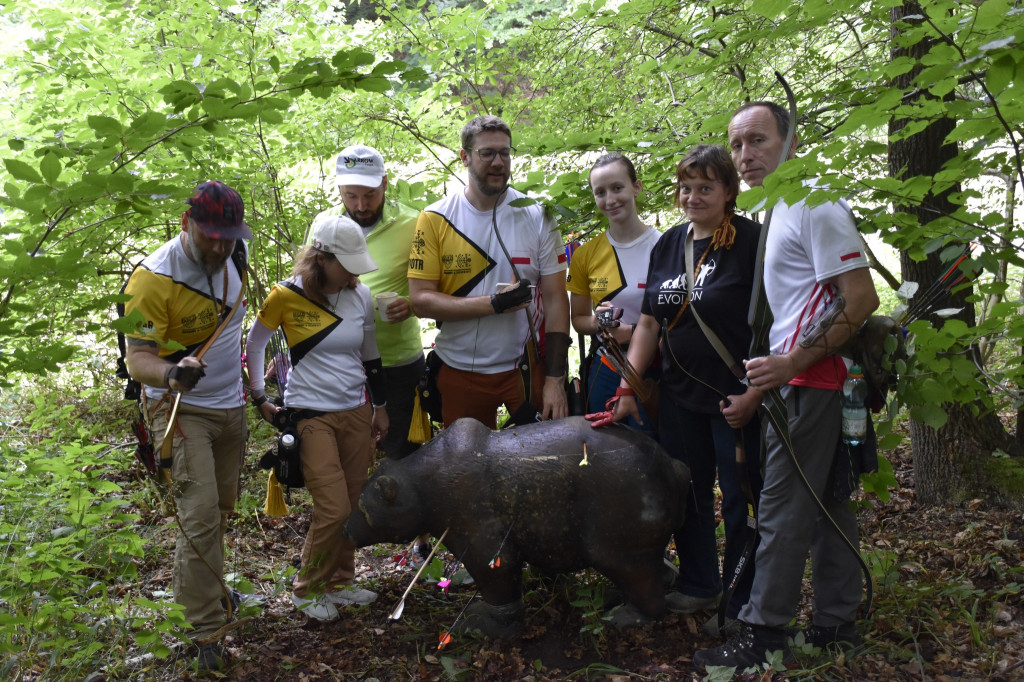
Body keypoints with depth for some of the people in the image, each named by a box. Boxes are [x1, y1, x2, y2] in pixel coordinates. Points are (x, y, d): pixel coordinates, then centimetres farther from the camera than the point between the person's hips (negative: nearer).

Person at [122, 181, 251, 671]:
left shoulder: (233, 256, -1)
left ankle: (204, 588, 35)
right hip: (181, 409, -6)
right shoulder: (153, 278, -22)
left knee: (221, 510, 15)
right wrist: (171, 376, -43)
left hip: (231, 406, 6)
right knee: (200, 516, -13)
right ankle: (206, 631, -5)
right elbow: (137, 358, -22)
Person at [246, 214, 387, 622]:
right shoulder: (285, 297, -10)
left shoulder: (360, 296, 2)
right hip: (311, 416, -5)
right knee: (333, 510, -9)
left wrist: (380, 407, 17)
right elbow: (255, 344, 4)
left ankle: (339, 582, 26)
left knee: (353, 507, 7)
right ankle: (307, 590, 12)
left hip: (356, 413, 5)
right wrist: (260, 398, 2)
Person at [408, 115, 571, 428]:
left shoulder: (537, 217, -1)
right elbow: (421, 300, -9)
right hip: (459, 371, 0)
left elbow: (556, 299, -3)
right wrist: (494, 304, -20)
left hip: (525, 367, 0)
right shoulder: (435, 219, -3)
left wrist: (555, 379, -9)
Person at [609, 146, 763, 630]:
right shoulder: (669, 244, 9)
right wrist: (628, 387, 7)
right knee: (687, 493, 16)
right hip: (679, 395, 6)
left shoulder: (752, 241, -10)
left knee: (741, 500, 4)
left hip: (737, 398, -6)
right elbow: (650, 323, 13)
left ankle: (742, 604, 21)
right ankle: (698, 584, 35)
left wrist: (754, 394, -18)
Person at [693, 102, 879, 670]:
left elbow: (862, 298, -19)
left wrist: (793, 362, -20)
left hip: (809, 380, -10)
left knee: (783, 507, -5)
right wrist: (759, 388, 18)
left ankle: (763, 632, 3)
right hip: (813, 376, 10)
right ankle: (835, 622, 23)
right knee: (827, 501, 14)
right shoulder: (781, 210, 17)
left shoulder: (816, 205, -14)